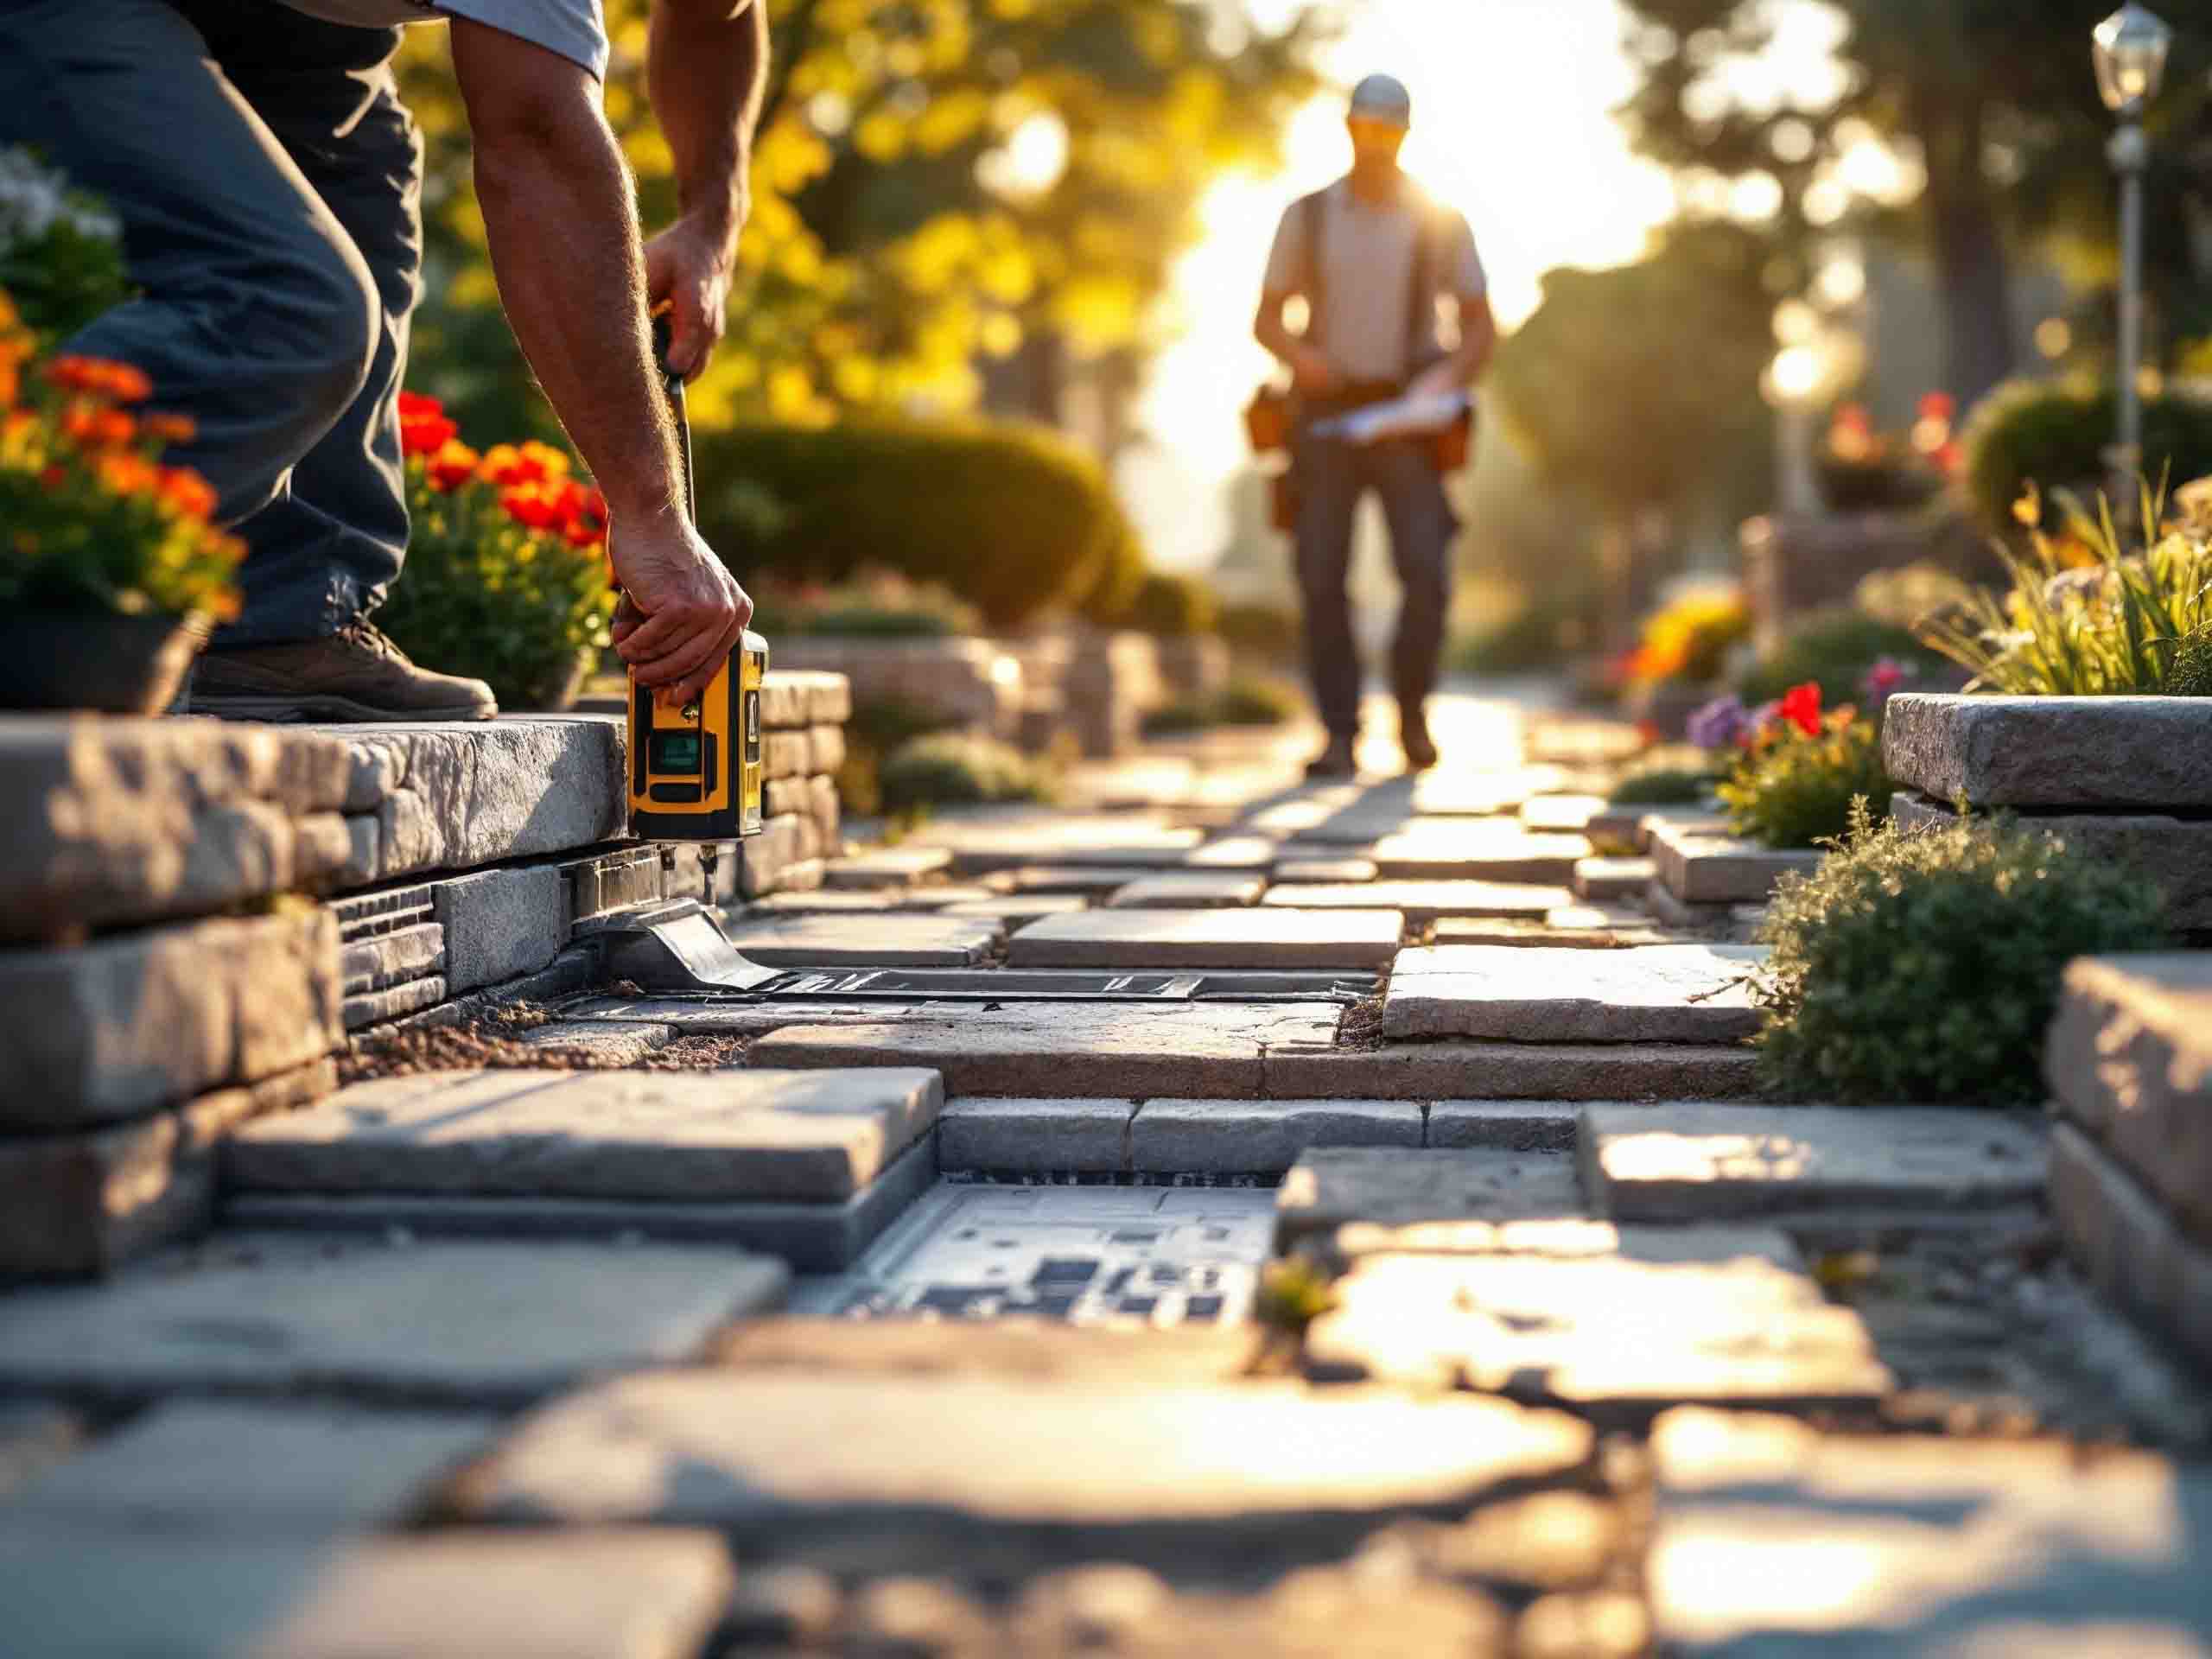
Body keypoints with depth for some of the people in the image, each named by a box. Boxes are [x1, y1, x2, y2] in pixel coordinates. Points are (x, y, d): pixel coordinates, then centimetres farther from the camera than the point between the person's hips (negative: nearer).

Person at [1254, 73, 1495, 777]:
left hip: (1406, 420, -1)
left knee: (1426, 573, -15)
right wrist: (1298, 356, -18)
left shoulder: (1442, 222, 0)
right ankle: (1340, 737, -1)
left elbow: (1481, 329, 3)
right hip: (1328, 414, 1)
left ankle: (1412, 710, 8)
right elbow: (1267, 320, 6)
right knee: (1323, 578, -8)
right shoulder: (1306, 216, 2)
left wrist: (1445, 381, -19)